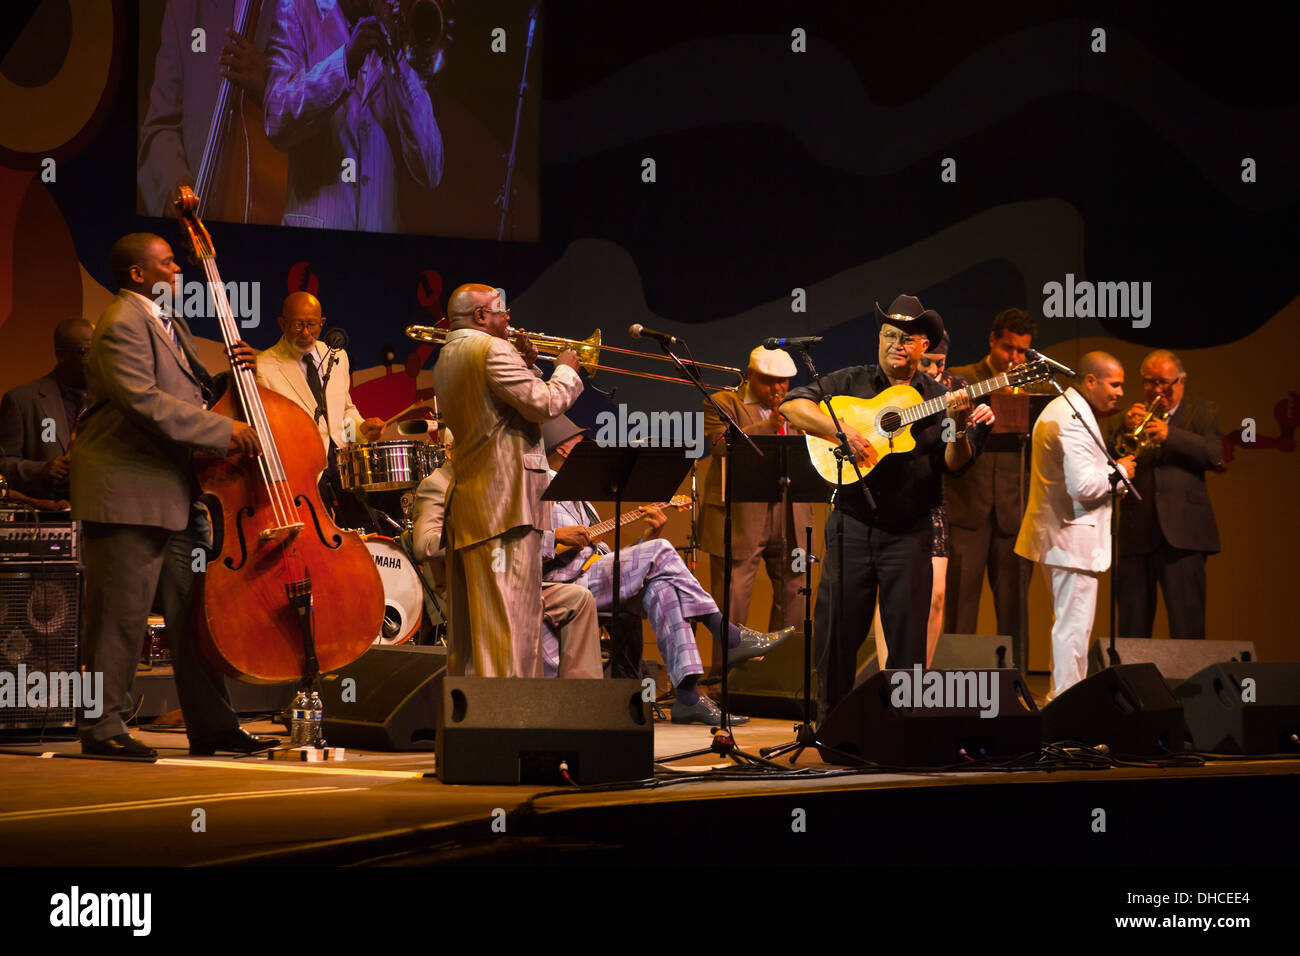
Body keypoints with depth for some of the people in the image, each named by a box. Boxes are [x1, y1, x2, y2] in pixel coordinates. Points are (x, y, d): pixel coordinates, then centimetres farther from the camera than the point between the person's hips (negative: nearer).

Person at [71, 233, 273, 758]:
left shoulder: (169, 324, 19)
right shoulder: (123, 323, -12)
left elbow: (190, 395, 22)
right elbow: (142, 400, -23)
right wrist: (223, 431, -23)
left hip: (175, 491, 10)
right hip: (129, 492, -10)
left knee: (195, 612, 9)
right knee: (121, 613, -5)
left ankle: (212, 725, 14)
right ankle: (102, 727, 1)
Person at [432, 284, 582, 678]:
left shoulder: (448, 357, 18)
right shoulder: (493, 350, -12)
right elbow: (544, 405, -16)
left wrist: (524, 364, 15)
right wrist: (566, 371, 0)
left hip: (464, 499, 10)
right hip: (504, 500, -10)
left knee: (469, 614, 11)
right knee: (511, 614, -11)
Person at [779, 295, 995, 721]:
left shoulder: (940, 398, 7)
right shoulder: (850, 383, 5)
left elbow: (954, 463, -1)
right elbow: (793, 405, -5)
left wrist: (959, 425, -20)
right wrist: (841, 430, -17)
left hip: (909, 531, 0)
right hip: (852, 525, 0)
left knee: (908, 633, 2)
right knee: (838, 626, 4)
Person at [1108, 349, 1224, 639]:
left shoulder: (1201, 412, 10)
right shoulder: (1134, 416, 17)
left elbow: (1216, 457, -8)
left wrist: (1170, 434, -17)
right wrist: (1125, 429, -8)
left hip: (1181, 535, -3)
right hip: (1135, 536, 3)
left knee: (1186, 626, -8)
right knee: (1132, 627, 5)